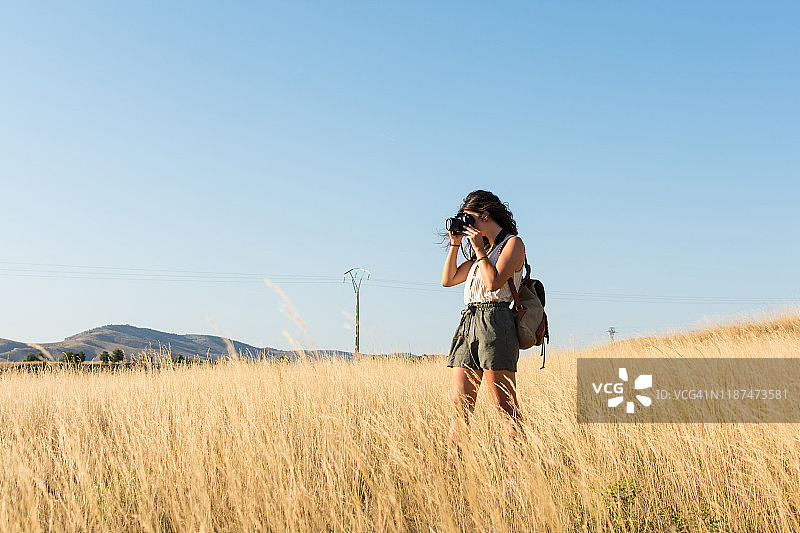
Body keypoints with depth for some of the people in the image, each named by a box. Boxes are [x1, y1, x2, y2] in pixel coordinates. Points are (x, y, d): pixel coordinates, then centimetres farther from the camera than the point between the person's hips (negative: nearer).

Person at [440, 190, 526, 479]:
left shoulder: (513, 243, 1)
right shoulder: (481, 250, 24)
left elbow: (494, 282, -13)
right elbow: (448, 280, 20)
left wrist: (479, 249, -6)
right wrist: (455, 245, 14)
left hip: (494, 322, -8)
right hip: (468, 323, 8)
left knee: (504, 404, -7)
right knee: (459, 403, 2)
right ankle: (451, 471, 3)